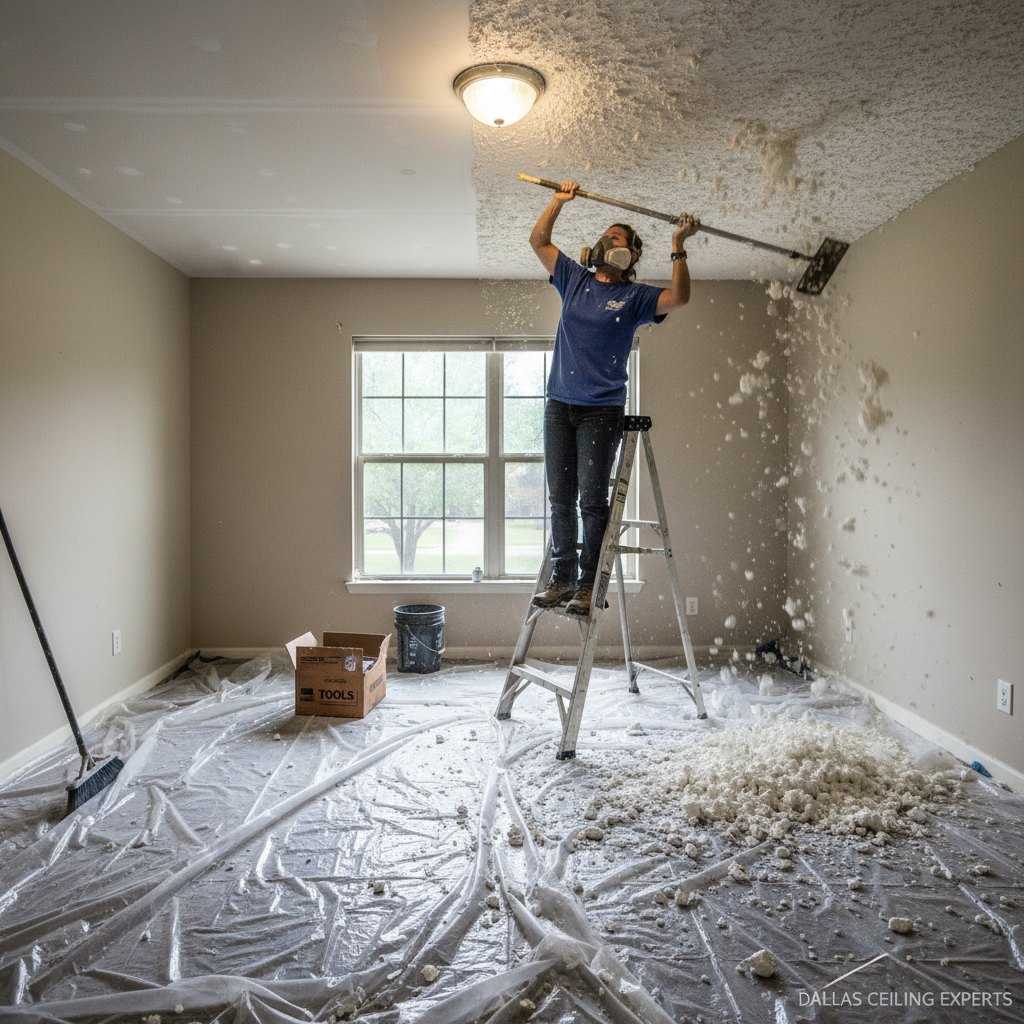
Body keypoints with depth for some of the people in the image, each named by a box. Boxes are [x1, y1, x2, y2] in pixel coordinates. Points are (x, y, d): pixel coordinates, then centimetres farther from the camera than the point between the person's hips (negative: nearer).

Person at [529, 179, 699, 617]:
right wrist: (560, 200, 17)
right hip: (559, 405, 4)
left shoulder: (635, 296, 7)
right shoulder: (574, 279, 17)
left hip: (602, 409, -3)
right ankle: (562, 577, 14)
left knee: (592, 500, -6)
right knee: (560, 499, 5)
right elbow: (538, 240, 20)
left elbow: (679, 297, -9)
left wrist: (678, 248, -10)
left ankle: (587, 586, 1)